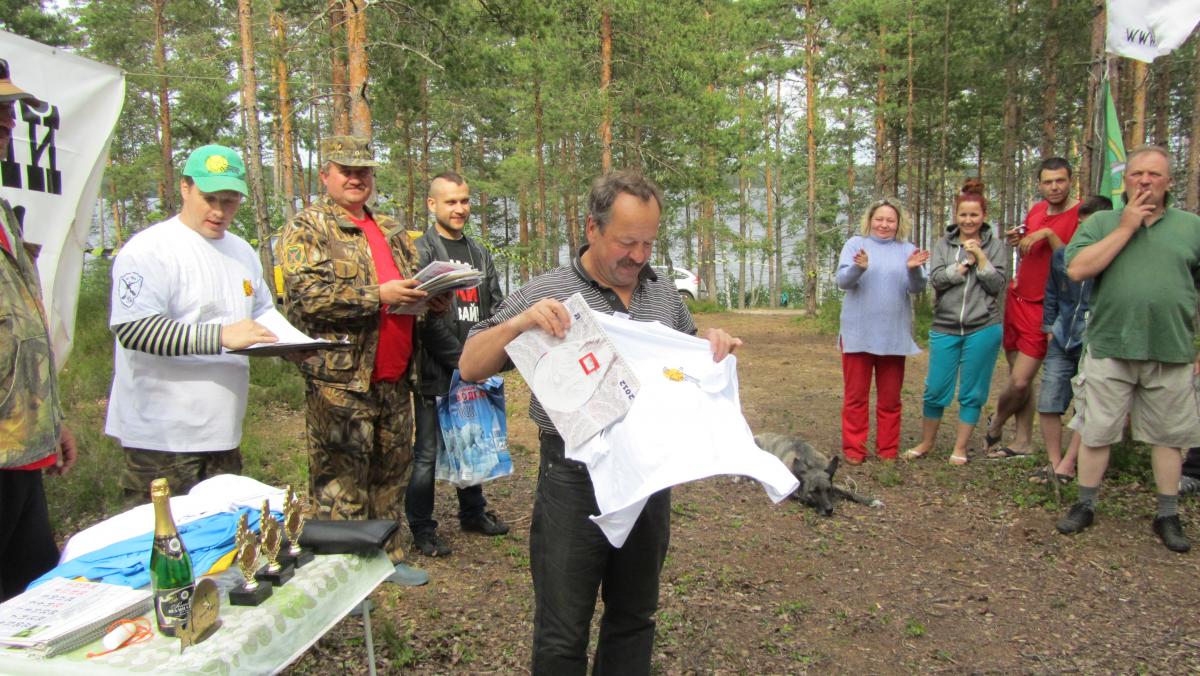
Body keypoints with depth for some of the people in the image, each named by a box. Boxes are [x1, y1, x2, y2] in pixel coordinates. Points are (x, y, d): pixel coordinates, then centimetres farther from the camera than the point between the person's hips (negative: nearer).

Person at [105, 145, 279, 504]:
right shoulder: (149, 249, -11)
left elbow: (262, 312, 25)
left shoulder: (242, 252, 14)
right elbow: (131, 327, -22)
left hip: (223, 433, 7)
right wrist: (222, 336, -29)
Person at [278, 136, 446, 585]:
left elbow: (412, 282, 27)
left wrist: (431, 299, 4)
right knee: (340, 480, -2)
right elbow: (306, 293, -17)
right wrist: (378, 295, -21)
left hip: (394, 379, 7)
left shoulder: (391, 231, 19)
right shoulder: (306, 228, -2)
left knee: (391, 472, 15)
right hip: (340, 380, -7)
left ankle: (388, 556, 29)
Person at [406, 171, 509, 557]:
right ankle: (422, 529, 14)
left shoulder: (480, 254, 16)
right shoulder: (421, 251, -6)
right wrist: (462, 360, -15)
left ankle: (473, 513, 33)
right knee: (429, 453, 1)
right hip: (437, 373, -6)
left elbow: (496, 308, 12)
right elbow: (426, 317, -14)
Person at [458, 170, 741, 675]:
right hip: (576, 479, -4)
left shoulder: (664, 294, 6)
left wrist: (717, 345, -3)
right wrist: (518, 322, -26)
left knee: (635, 617, 21)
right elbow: (470, 367, -9)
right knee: (563, 634, 9)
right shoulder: (546, 294, -8)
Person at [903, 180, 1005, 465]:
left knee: (972, 393, 6)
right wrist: (964, 264, -11)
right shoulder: (944, 244, 6)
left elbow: (997, 285, -3)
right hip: (945, 327, 1)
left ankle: (960, 447, 19)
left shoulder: (994, 245, 4)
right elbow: (936, 279, -5)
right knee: (935, 390, 4)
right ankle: (927, 441, 23)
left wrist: (980, 257, -10)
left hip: (983, 329, -1)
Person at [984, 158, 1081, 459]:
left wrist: (1049, 235, -23)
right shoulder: (1036, 210, 11)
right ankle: (1023, 442, 20)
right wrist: (1017, 241, 4)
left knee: (1020, 382, -8)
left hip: (1043, 308, -6)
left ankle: (995, 423, 19)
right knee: (1019, 379, 9)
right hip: (1016, 299, 6)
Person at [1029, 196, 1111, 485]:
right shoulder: (1062, 255, 6)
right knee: (1048, 403, 5)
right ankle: (1054, 463, 17)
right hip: (1062, 342, 5)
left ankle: (1067, 467, 7)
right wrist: (1049, 327, 13)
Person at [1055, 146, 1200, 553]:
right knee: (1095, 432, 6)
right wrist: (1126, 228, -11)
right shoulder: (1102, 223, 4)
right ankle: (1085, 505, 21)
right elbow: (1077, 269, -13)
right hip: (1109, 350, -1)